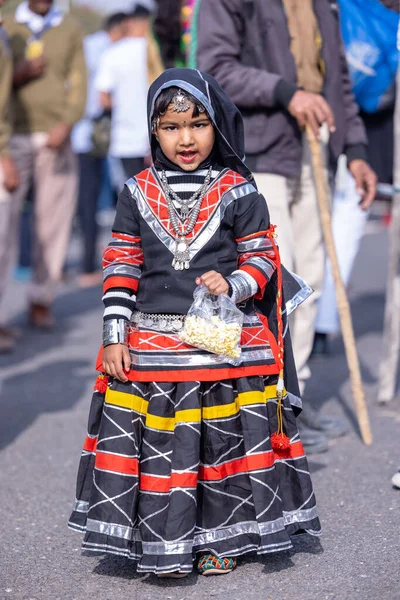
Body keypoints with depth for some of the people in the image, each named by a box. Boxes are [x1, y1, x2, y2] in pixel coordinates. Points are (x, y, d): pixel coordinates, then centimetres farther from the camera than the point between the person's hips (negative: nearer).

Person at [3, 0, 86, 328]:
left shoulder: (70, 30, 11)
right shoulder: (7, 27, 8)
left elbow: (79, 84, 5)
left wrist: (65, 125, -10)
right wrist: (16, 75, -14)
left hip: (55, 138, 1)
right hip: (13, 137, -1)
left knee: (53, 220, 1)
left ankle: (42, 301, 9)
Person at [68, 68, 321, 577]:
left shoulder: (238, 194, 0)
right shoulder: (137, 194, 5)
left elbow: (263, 261, 5)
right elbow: (120, 268, 6)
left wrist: (232, 284, -16)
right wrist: (114, 337, 0)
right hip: (150, 347, 1)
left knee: (226, 440, 4)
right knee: (159, 444, 1)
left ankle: (223, 539, 20)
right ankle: (164, 542, 15)